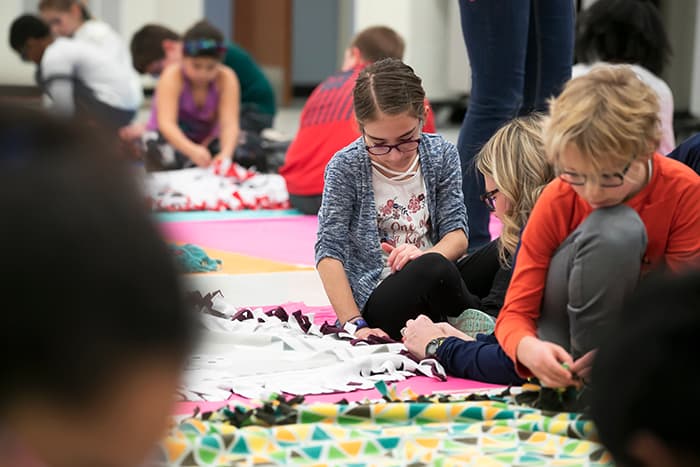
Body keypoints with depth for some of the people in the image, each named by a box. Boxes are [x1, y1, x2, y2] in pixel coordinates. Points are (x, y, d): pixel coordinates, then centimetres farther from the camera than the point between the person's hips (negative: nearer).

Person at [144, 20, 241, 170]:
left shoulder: (226, 78, -16)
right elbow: (166, 123, -33)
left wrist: (226, 154, -46)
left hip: (207, 142, 4)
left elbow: (229, 124, -24)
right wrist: (192, 150, -52)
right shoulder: (173, 76, -22)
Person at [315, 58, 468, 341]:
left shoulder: (441, 155, 1)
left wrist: (425, 254, -25)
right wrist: (355, 325, -19)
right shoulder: (345, 167, -7)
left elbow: (456, 233, -1)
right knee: (433, 270, -33)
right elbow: (329, 252, -10)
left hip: (431, 290, 4)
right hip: (374, 300, -4)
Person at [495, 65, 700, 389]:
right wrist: (529, 349, -39)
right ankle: (586, 383, -24)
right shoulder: (557, 200, -16)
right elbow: (515, 312, -14)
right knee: (614, 228, -32)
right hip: (564, 336, -1)